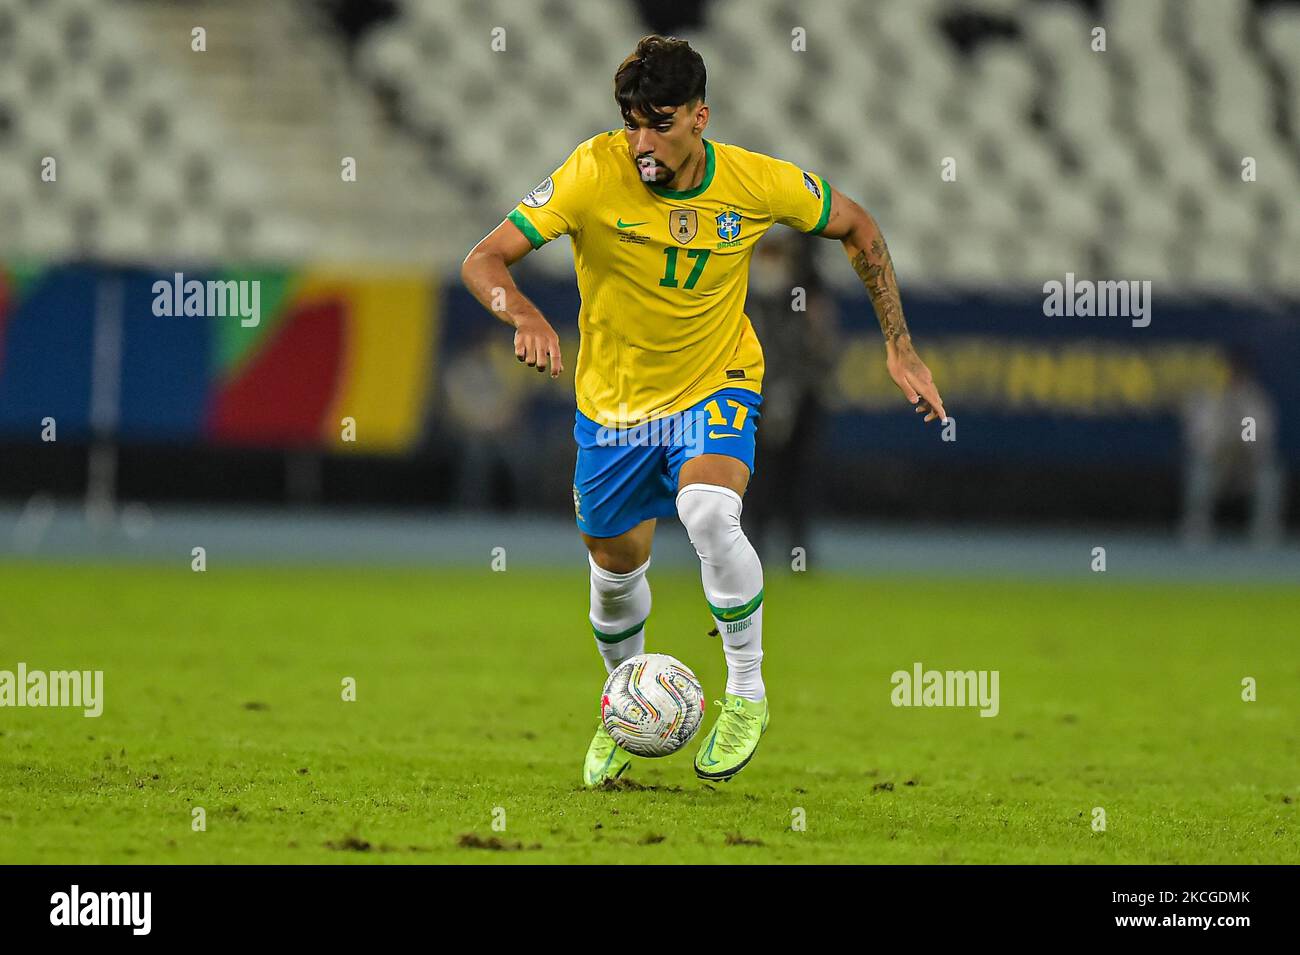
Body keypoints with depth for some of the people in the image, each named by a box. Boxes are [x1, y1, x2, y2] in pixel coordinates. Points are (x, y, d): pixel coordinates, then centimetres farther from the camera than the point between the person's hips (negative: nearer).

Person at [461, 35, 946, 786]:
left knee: (708, 513, -31)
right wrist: (524, 315, -45)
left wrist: (900, 348, 0)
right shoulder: (595, 173, -23)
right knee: (616, 570, 14)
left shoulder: (759, 183, -19)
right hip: (614, 402, 2)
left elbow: (856, 227, 1)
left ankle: (747, 694, -11)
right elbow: (483, 260, -23)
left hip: (717, 388, -1)